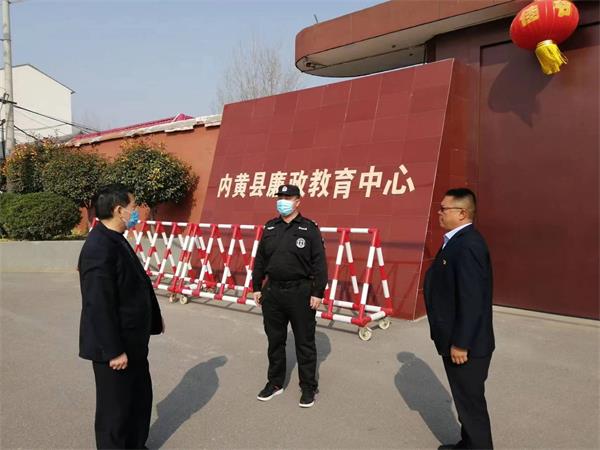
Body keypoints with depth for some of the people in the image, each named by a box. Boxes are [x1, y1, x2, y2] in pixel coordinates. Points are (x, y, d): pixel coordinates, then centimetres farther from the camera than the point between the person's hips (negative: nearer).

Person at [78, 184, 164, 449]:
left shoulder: (115, 239, 6)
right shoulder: (99, 248, -25)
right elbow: (99, 305, -26)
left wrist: (153, 317, 21)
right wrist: (114, 350, -22)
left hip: (131, 340, 10)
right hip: (115, 346, -10)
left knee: (140, 396, 22)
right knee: (115, 406, 9)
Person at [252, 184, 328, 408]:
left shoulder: (309, 228, -4)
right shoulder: (270, 228, 9)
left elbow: (319, 263, -7)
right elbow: (260, 260, 13)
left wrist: (317, 292, -11)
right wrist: (257, 287, 11)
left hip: (300, 292, -4)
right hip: (272, 291, 5)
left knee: (304, 342, 6)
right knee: (274, 340, 15)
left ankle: (308, 387, 21)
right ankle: (275, 382, 31)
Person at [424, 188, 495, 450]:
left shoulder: (468, 245, -24)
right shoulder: (458, 241, 9)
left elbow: (472, 300, -27)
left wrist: (460, 343, -22)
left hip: (466, 345, -10)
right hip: (457, 340, 10)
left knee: (471, 401, 7)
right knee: (465, 399, 23)